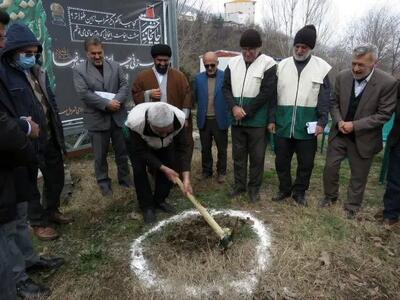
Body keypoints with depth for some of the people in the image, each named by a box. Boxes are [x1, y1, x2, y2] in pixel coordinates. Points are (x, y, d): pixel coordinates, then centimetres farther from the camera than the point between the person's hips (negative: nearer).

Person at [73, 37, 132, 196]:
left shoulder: (115, 66, 8)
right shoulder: (79, 70, -2)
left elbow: (124, 85, 1)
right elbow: (84, 94, -13)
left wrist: (117, 101, -17)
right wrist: (107, 104, -18)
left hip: (118, 116, 3)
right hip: (97, 119, -3)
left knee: (122, 151, 13)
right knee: (100, 155, 8)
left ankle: (124, 177, 30)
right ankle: (103, 182, 23)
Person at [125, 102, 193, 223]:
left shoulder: (179, 119, -37)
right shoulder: (135, 122, -44)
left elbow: (183, 148, -30)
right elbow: (142, 152, -31)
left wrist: (186, 178, -36)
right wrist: (163, 168, -32)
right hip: (137, 143, -2)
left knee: (170, 167, -6)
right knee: (139, 170, -15)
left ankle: (159, 200, 15)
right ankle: (147, 206, 3)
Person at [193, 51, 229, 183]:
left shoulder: (226, 77, -6)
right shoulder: (198, 78, 3)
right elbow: (195, 97, 10)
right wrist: (203, 106, -1)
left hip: (220, 119, -2)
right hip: (204, 120, 3)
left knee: (222, 149, 10)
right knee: (205, 148, 14)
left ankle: (221, 172, 25)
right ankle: (206, 171, 29)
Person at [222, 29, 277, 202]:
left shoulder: (268, 64, -6)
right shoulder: (233, 63, 8)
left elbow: (267, 93, -12)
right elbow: (226, 87, 7)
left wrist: (245, 111, -12)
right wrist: (234, 107, -11)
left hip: (257, 121, -4)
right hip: (237, 120, 4)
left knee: (257, 156, 5)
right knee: (238, 154, 13)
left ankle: (254, 188, 23)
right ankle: (239, 185, 29)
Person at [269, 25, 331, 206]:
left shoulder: (322, 67, 1)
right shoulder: (282, 65, 5)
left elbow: (325, 99, 0)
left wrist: (322, 122, -8)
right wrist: (272, 119, 3)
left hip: (307, 127, -1)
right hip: (283, 125, 2)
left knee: (306, 163, 9)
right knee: (281, 160, 11)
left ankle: (299, 192, 28)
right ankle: (284, 189, 30)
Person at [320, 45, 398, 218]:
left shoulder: (387, 83, -16)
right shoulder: (342, 77, -6)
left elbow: (384, 114, -14)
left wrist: (355, 125, -21)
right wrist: (339, 121, -13)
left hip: (363, 138, -2)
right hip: (339, 133, 3)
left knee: (358, 175, 11)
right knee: (330, 167, 10)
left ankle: (352, 206, 32)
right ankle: (330, 196, 35)